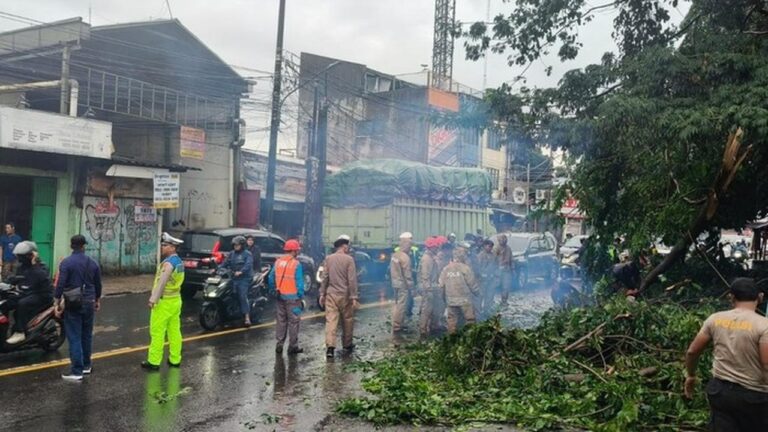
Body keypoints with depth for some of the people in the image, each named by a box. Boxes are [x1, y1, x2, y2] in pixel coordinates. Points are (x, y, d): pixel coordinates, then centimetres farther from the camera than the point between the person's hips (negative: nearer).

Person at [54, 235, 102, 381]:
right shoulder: (93, 263, 5)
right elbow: (98, 284, 12)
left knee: (74, 337, -3)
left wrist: (57, 303, -8)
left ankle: (77, 371, -4)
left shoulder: (66, 262, -10)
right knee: (87, 335, 16)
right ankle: (86, 366, 25)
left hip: (72, 304, -5)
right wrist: (98, 300, 25)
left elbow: (60, 284, -16)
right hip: (88, 303, 5)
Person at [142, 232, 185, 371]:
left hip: (164, 302, -9)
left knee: (157, 332, -2)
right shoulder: (179, 262, 11)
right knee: (174, 331, 10)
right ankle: (175, 360, 15)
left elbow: (161, 283, -21)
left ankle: (154, 362, 2)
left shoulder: (168, 263, -17)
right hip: (176, 300, 9)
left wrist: (153, 299, -19)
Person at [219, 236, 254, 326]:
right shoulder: (232, 254, 18)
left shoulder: (247, 254, -1)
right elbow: (225, 263, 12)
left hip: (244, 279, -6)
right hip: (234, 278, 6)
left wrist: (241, 272, -33)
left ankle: (247, 318, -19)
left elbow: (248, 265, -17)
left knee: (243, 297, -17)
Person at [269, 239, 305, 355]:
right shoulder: (296, 264, -13)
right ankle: (293, 347, 8)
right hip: (292, 297, -6)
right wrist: (301, 296, -4)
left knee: (281, 321, 15)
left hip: (280, 296, 6)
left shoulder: (278, 262, 4)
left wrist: (274, 290, 19)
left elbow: (271, 279, 9)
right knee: (293, 321, 3)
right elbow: (299, 283, -13)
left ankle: (279, 345, 18)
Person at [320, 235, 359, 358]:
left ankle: (330, 346, -11)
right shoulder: (349, 259, -9)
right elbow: (352, 279, -12)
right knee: (347, 320, 13)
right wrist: (354, 297, -9)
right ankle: (347, 344, 25)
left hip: (331, 294, 3)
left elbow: (325, 277, 5)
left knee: (331, 320, -1)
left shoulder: (328, 259, 3)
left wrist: (322, 294, 11)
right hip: (344, 295, -3)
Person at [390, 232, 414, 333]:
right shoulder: (405, 257, -20)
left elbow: (391, 269, 12)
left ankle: (396, 324, 28)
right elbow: (407, 274, -18)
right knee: (401, 305, -1)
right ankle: (397, 327, 4)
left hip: (395, 283, 9)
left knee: (397, 304, 19)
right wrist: (411, 286, -12)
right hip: (403, 284, -9)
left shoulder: (394, 255, 6)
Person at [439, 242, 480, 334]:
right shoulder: (465, 268, -14)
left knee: (452, 320, 13)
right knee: (469, 320, 6)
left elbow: (441, 284, 0)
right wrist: (477, 292, 13)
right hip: (464, 300, -4)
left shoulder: (446, 268, -2)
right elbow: (473, 284, -7)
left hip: (450, 300, 4)